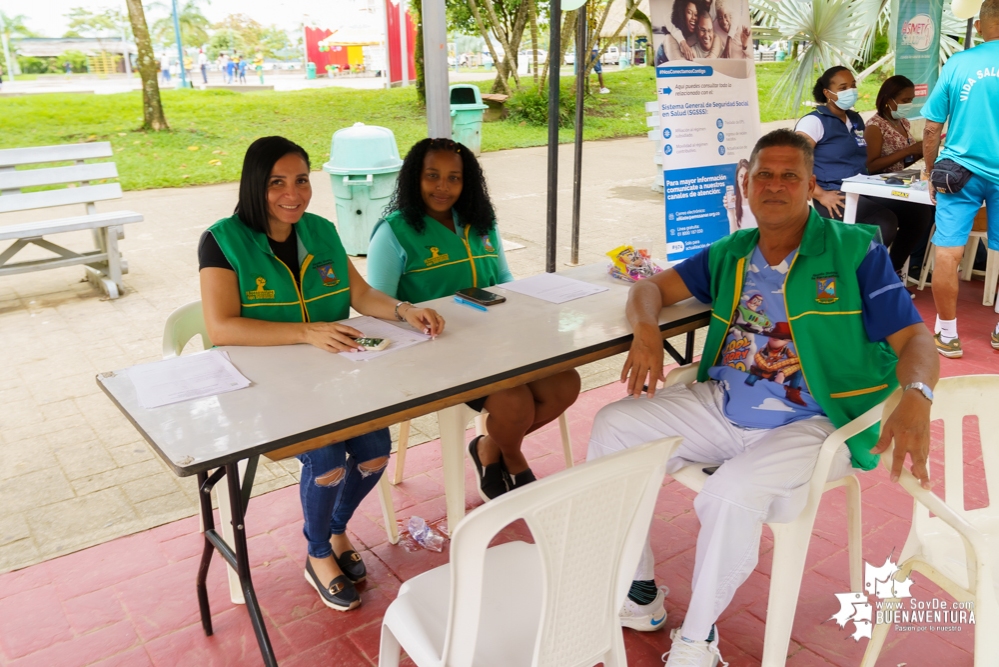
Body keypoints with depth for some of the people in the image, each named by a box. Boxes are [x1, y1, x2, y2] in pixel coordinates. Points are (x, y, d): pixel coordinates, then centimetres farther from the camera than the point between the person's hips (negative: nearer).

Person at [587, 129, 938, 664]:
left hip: (813, 424, -5)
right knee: (613, 426, -8)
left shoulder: (855, 250, -3)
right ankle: (637, 596, 3)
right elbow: (652, 287, 13)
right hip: (720, 405, 6)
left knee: (732, 492, -34)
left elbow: (915, 339, -7)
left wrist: (915, 398, -30)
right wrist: (647, 330, -12)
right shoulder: (729, 254, 11)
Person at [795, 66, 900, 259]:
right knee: (885, 222, -29)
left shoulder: (856, 120, 20)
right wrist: (821, 195, -20)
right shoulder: (814, 121, -5)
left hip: (862, 191, 8)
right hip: (836, 196, -8)